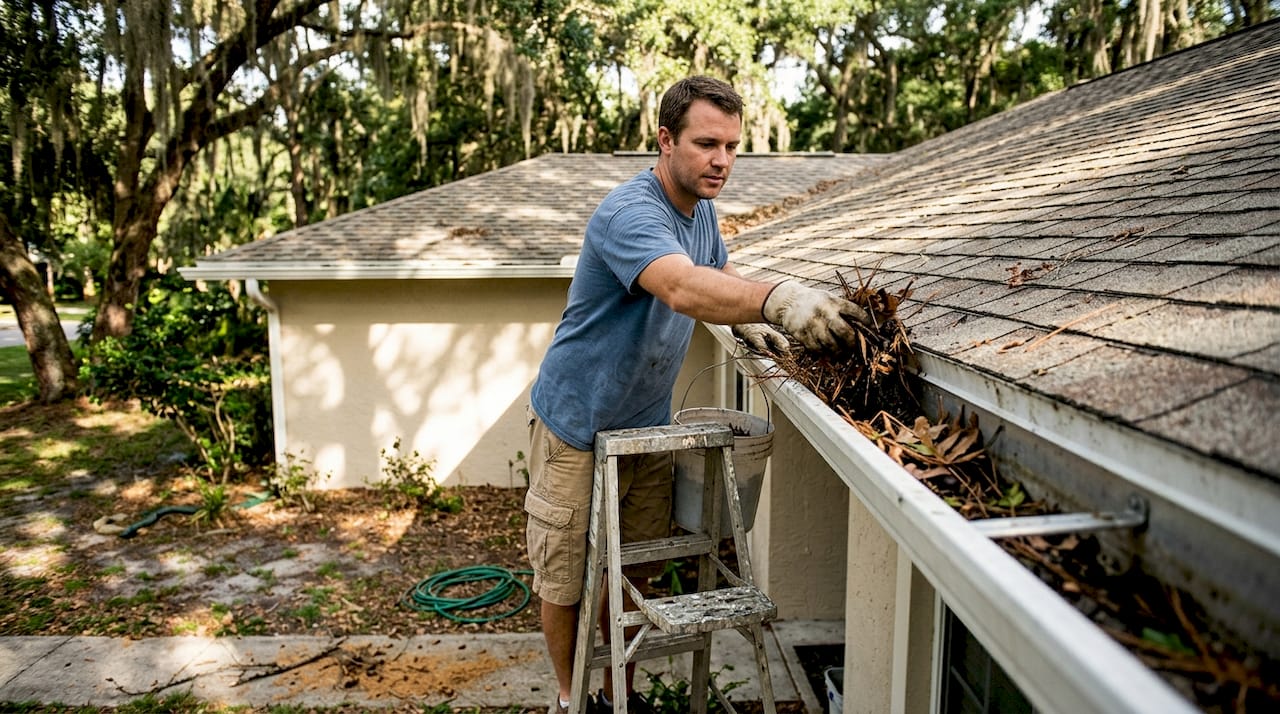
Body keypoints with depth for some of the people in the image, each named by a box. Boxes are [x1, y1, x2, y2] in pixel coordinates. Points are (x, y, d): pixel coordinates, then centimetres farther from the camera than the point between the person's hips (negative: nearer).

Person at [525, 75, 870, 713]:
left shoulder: (700, 208, 2)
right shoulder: (630, 214, -27)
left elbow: (720, 271, 20)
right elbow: (682, 287, -48)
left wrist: (746, 321, -2)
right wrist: (777, 298, -65)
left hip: (647, 426, 7)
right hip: (577, 428, -7)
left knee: (634, 572, 15)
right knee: (564, 578, 8)